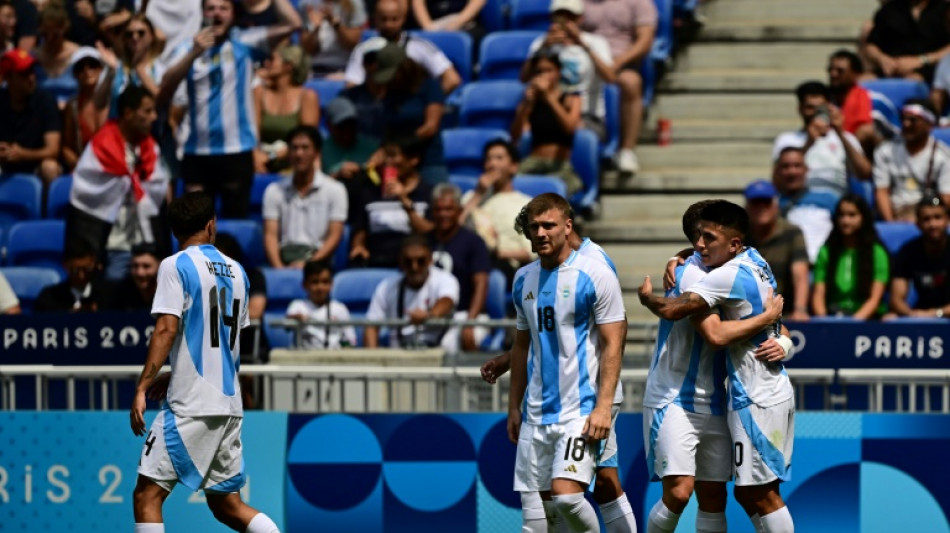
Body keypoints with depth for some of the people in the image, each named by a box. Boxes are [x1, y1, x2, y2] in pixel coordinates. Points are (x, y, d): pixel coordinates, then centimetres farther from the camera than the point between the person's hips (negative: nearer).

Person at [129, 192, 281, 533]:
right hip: (229, 403, 7)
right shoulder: (236, 271, 15)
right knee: (226, 504, 13)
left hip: (191, 406, -7)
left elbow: (167, 329, -16)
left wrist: (142, 388, -17)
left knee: (147, 495, -5)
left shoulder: (176, 266, -5)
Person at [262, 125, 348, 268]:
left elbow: (335, 235, 2)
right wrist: (278, 267, -14)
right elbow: (270, 235, 6)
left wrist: (309, 264, -14)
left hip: (317, 258, -2)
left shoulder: (334, 189, 9)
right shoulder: (274, 191, 15)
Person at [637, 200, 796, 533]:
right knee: (748, 493, 12)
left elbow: (672, 310, -22)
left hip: (756, 400, -10)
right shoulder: (754, 262, 9)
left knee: (761, 495, -6)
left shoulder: (730, 275, -19)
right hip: (772, 393, 10)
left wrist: (646, 297, 0)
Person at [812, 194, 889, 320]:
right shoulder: (827, 251, 13)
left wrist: (856, 320, -22)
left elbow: (875, 298, -3)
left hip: (867, 318, -2)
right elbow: (818, 294, 5)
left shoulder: (877, 252, 5)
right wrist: (822, 317, -17)